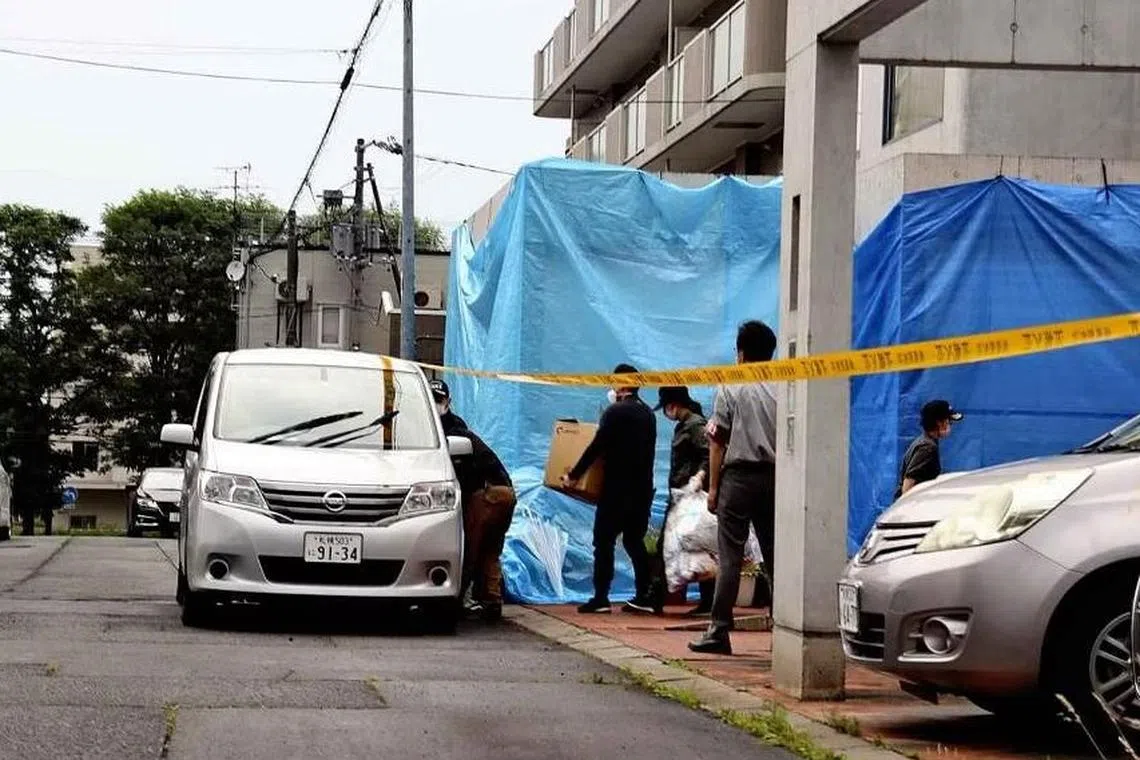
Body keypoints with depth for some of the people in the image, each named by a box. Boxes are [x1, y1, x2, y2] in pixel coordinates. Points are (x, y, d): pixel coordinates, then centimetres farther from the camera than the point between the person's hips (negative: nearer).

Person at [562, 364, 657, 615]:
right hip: (643, 488, 7)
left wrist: (574, 475, -8)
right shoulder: (648, 414, 12)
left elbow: (596, 447, -14)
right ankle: (644, 596, 8)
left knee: (604, 540, -3)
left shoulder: (615, 412, -11)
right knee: (634, 540, 13)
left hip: (617, 489, -7)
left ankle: (601, 597, -7)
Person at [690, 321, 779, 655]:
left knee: (730, 556, -4)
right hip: (774, 477, 3)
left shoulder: (730, 389, -2)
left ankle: (719, 631, -7)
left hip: (739, 475, -3)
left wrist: (713, 487, 1)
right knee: (774, 556, 8)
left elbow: (718, 442, -3)